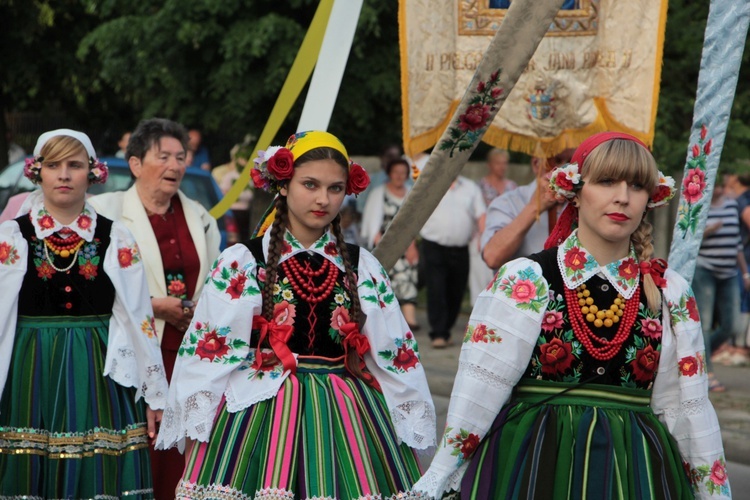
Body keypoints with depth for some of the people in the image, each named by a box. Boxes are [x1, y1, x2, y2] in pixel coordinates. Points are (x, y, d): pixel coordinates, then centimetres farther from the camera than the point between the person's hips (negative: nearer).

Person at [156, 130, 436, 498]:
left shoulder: (363, 268, 8)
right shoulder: (242, 263, -1)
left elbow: (398, 358, 11)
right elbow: (205, 353, -3)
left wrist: (410, 436, 8)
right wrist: (194, 440, -6)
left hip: (348, 421, 3)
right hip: (261, 417, -2)